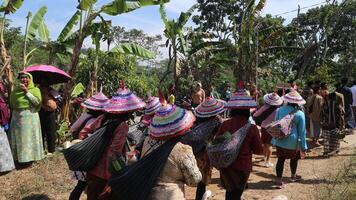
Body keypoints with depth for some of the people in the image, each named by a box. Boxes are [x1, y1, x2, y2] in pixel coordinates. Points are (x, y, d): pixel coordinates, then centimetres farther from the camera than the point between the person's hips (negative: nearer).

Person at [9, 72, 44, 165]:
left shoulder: (35, 89, 0)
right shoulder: (16, 90, 11)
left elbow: (37, 102, -16)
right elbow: (11, 103, 12)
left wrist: (26, 92, -15)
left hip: (30, 117, -4)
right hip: (17, 117, 4)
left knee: (30, 137, 0)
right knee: (18, 137, 9)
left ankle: (30, 156, 8)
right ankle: (18, 156, 20)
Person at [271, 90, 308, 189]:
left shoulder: (280, 110, -5)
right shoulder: (300, 114, -13)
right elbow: (302, 131, -7)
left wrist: (274, 139, 15)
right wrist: (303, 146, 0)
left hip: (280, 140, 2)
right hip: (292, 141, -2)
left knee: (280, 159, 8)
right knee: (294, 158, 22)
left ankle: (279, 181, 9)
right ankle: (293, 176, 42)